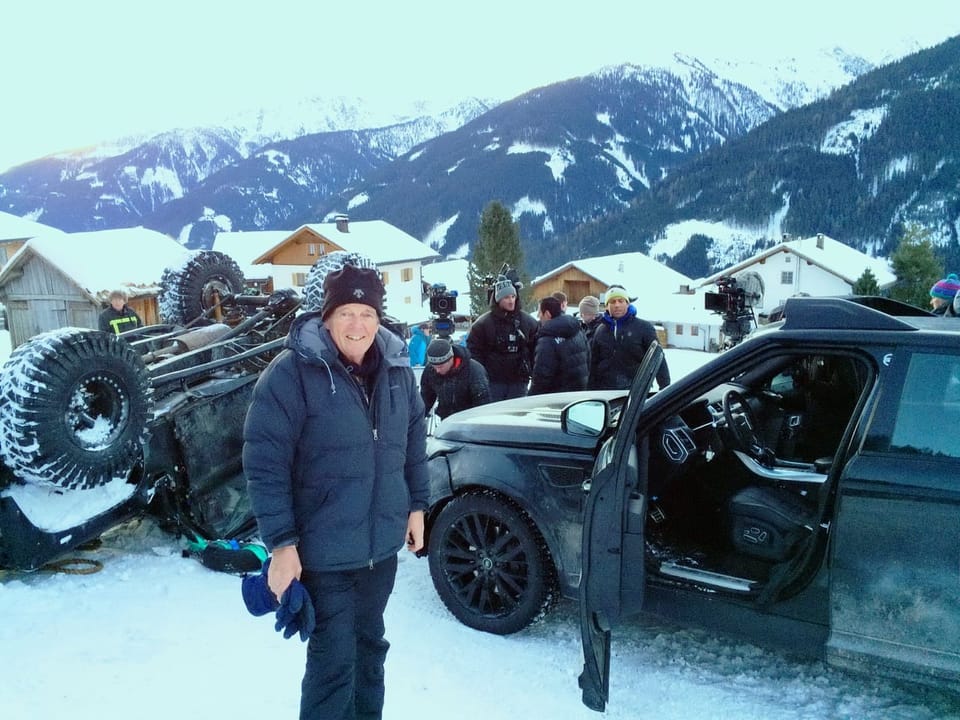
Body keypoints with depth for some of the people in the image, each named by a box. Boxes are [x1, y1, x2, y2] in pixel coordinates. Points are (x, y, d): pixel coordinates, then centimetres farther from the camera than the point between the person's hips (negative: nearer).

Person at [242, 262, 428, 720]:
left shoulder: (396, 368, 0)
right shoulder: (292, 372, -18)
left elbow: (414, 441, 12)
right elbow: (264, 463, -17)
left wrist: (417, 504, 11)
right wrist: (280, 542, -18)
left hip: (382, 542, 6)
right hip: (323, 549, -5)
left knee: (370, 644, 24)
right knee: (334, 658, 3)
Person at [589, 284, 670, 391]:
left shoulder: (644, 327, 0)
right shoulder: (600, 331, 11)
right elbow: (594, 364, 16)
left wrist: (665, 387, -10)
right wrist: (593, 390, 13)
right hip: (606, 391, 3)